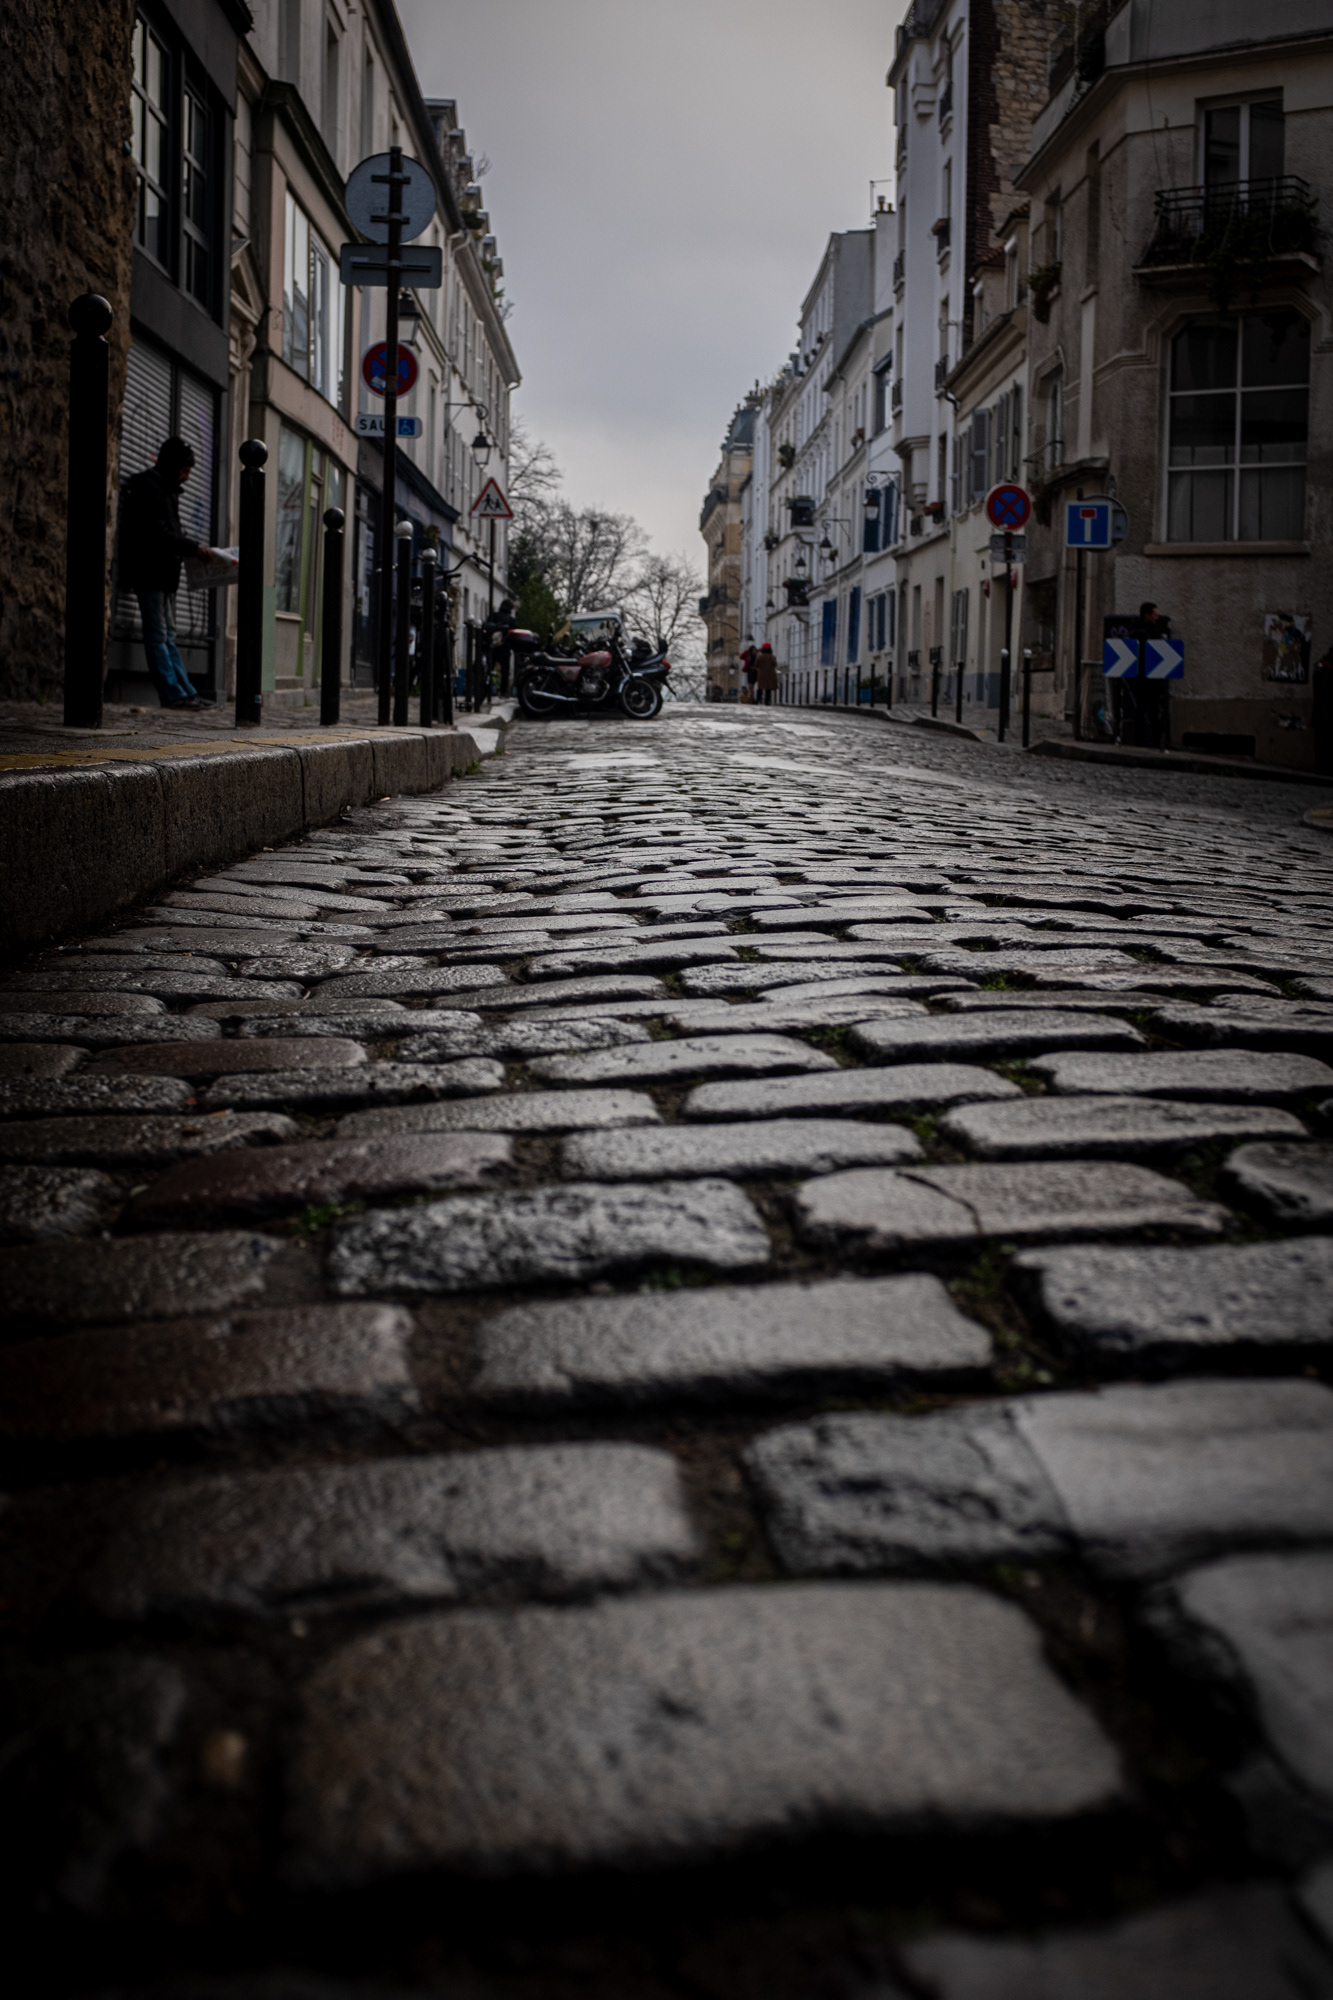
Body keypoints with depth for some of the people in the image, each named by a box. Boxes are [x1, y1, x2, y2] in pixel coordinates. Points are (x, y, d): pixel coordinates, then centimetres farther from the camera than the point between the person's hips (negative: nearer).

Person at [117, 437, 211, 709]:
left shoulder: (165, 489, 20)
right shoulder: (148, 487, -11)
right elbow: (158, 534, -19)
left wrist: (195, 545, 5)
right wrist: (194, 548, -16)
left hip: (161, 576, 10)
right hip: (149, 573, -10)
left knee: (168, 636, 9)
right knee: (158, 636, -8)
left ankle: (186, 692, 11)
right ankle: (173, 694, -9)